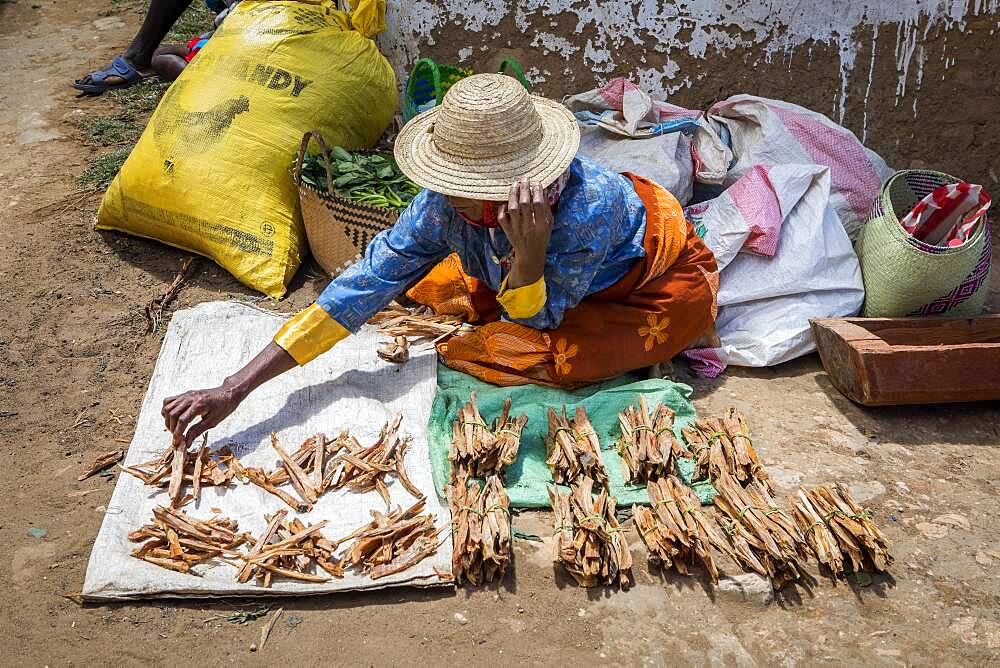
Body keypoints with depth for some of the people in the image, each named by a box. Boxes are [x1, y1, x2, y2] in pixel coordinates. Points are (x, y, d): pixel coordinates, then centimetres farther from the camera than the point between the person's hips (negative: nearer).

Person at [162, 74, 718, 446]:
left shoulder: (586, 206, -41)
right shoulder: (448, 202, -26)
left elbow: (534, 320, -27)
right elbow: (364, 283, -26)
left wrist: (529, 250, -49)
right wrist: (233, 389, -30)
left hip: (663, 281, -5)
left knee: (539, 353, -31)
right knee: (428, 288, 4)